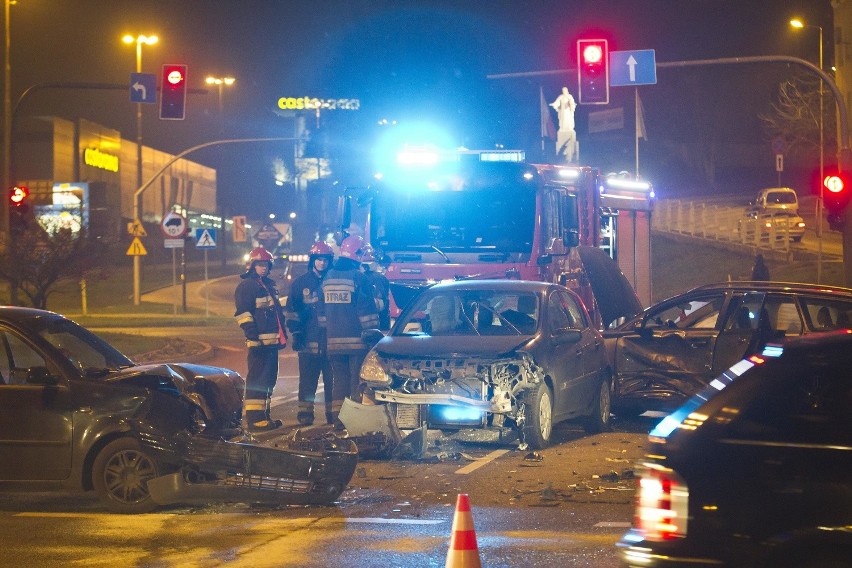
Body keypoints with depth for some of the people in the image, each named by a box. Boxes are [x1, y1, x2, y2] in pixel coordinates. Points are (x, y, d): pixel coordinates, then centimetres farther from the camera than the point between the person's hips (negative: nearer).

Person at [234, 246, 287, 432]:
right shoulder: (246, 286, -7)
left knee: (269, 379, 15)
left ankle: (263, 415, 23)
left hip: (272, 340, 10)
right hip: (259, 342, -10)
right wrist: (253, 335, -22)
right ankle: (254, 418, -13)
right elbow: (243, 313, -15)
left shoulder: (269, 285, 22)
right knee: (257, 380, -12)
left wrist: (282, 333, 25)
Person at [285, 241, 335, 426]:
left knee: (332, 379, 3)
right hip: (308, 341, -1)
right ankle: (305, 412, 6)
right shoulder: (300, 283, 6)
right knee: (308, 379, 2)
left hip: (330, 340, 1)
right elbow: (291, 311, 6)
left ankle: (332, 412, 10)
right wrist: (295, 334, -1)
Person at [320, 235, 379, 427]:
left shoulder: (328, 277, 10)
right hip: (356, 339, -6)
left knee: (340, 378, 12)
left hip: (334, 340, 6)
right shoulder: (359, 277, -10)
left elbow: (322, 310, 17)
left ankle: (337, 416, 10)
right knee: (358, 378, -1)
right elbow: (367, 310, -11)